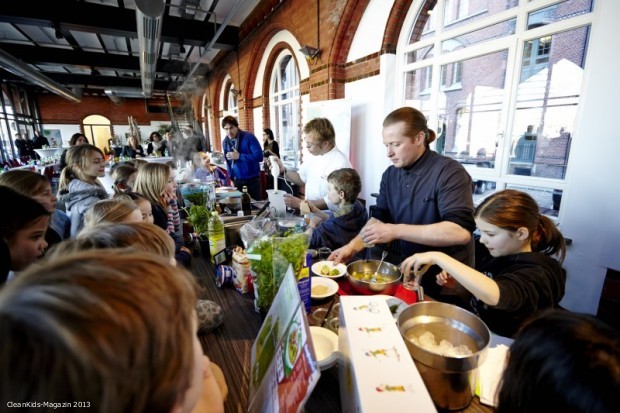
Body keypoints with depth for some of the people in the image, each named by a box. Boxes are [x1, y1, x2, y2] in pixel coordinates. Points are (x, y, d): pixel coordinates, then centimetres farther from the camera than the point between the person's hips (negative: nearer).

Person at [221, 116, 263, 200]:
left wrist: (239, 156, -22)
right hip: (237, 179, 4)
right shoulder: (225, 141, 3)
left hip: (252, 178, -4)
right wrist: (231, 178, 9)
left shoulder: (249, 137, -12)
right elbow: (228, 161, 14)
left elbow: (259, 156, -20)